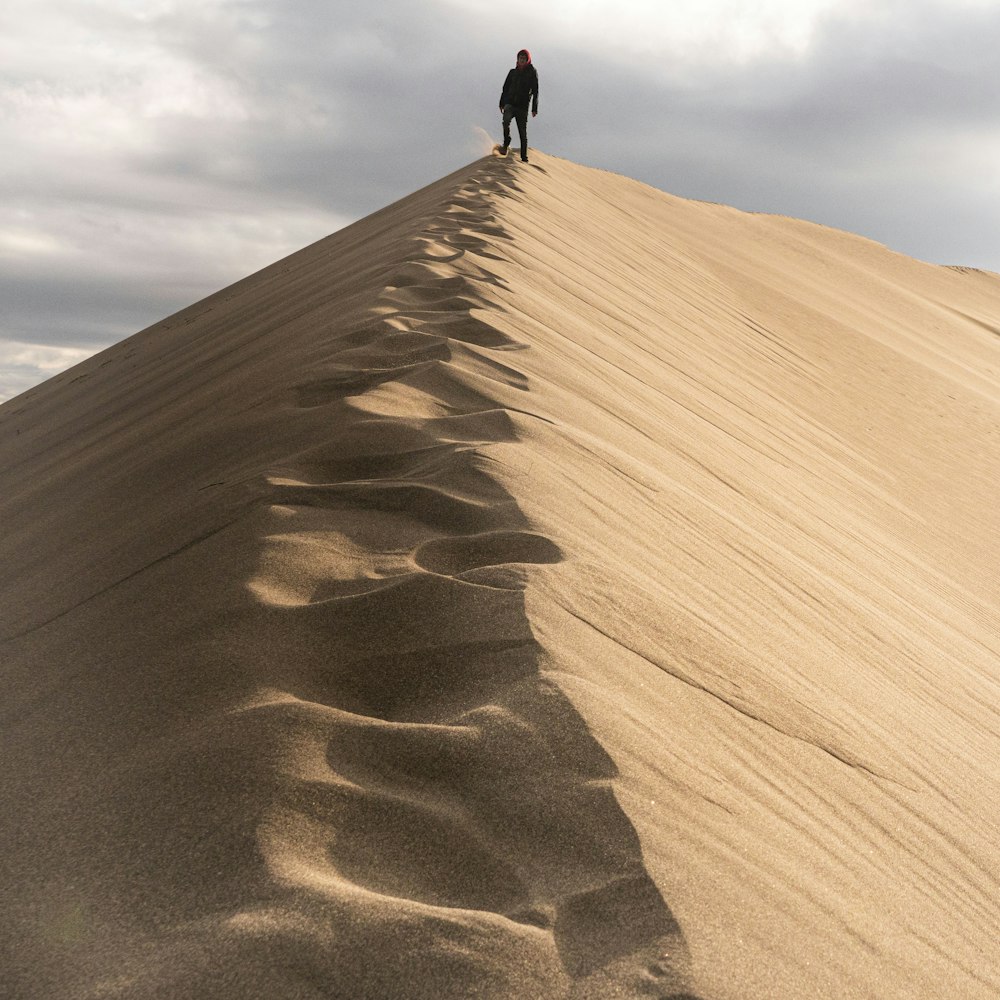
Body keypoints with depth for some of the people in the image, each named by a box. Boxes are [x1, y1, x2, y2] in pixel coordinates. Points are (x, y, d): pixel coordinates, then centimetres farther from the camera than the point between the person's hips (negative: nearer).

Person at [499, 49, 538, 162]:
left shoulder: (532, 72, 3)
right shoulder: (513, 72, 13)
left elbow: (535, 92, -1)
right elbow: (505, 88, 20)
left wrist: (534, 108, -8)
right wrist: (502, 103, 14)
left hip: (523, 107, -2)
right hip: (510, 103, 2)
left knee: (523, 133, -2)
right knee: (506, 121, -28)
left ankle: (524, 157, 5)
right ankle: (506, 145, -13)